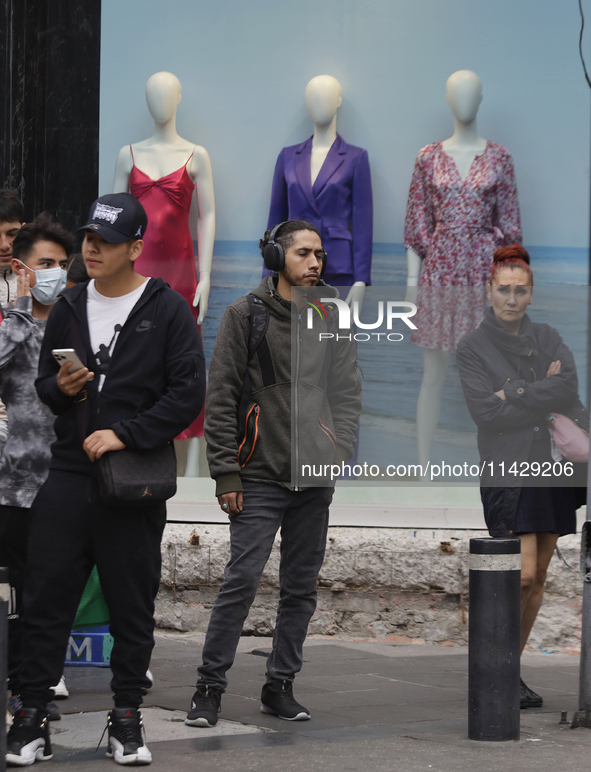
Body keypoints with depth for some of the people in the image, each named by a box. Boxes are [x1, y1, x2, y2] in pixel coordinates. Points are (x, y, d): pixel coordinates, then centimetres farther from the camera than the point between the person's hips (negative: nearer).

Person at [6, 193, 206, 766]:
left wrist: (125, 434, -15)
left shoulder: (167, 310, -1)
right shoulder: (69, 309, 13)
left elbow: (188, 393, -7)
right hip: (68, 476, 3)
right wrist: (60, 389, -3)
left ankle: (126, 718, 14)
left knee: (132, 605, 4)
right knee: (46, 596, 0)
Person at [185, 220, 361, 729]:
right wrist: (226, 472, -8)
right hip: (260, 477, -4)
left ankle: (281, 685, 19)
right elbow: (221, 398, -3)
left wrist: (337, 452, -6)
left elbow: (348, 394, 9)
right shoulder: (246, 316, -1)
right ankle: (210, 686, 0)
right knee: (241, 581, -10)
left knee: (302, 588, 8)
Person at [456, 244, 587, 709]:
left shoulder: (548, 339, 14)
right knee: (523, 575, -13)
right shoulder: (473, 347, 2)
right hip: (508, 468, -5)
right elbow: (484, 410, -11)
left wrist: (516, 395, -12)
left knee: (538, 577, 6)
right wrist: (544, 396, -9)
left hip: (553, 466, 5)